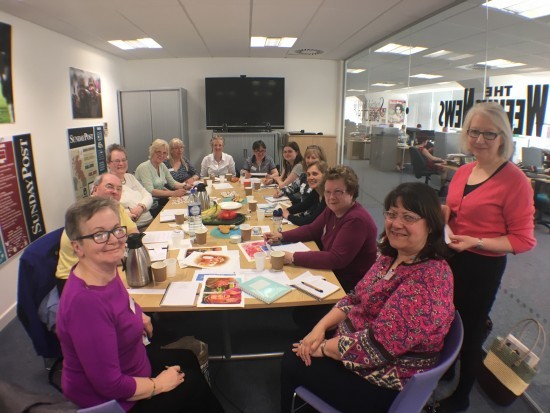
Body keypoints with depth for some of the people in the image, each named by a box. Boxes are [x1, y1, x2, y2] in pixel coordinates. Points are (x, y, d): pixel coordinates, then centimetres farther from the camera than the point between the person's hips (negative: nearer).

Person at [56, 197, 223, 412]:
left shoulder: (108, 271, -12)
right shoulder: (84, 300, -38)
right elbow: (110, 386, -31)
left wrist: (137, 316, 2)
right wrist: (158, 384, -16)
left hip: (125, 365, 8)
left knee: (189, 358, 24)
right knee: (194, 383, 11)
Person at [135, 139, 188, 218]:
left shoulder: (162, 166, 10)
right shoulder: (144, 167, -13)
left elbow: (172, 182, 16)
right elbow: (150, 191, -23)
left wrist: (184, 186, -5)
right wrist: (173, 193, -30)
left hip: (160, 200, 8)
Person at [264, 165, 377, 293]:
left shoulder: (357, 220, -27)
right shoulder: (332, 209, 0)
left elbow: (336, 259, -30)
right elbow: (311, 230, 12)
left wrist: (293, 257, -30)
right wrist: (281, 236, -1)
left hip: (348, 285, -7)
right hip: (330, 272, 7)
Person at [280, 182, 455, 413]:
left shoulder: (429, 279, -31)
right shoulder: (391, 255, -2)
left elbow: (377, 345, -31)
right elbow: (356, 298, 6)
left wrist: (323, 347, -17)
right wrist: (320, 327, -8)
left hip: (384, 380, -7)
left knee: (294, 364, 3)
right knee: (293, 355, 11)